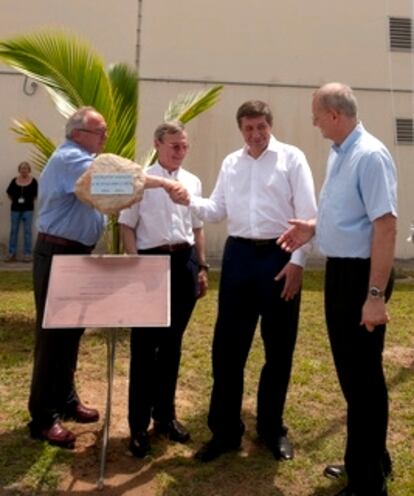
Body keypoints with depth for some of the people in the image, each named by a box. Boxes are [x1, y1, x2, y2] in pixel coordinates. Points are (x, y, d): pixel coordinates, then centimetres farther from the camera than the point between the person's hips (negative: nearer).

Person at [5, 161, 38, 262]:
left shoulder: (33, 181, -4)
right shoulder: (14, 180, 2)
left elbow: (36, 194, 2)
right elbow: (9, 192, 13)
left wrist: (30, 201, 0)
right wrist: (14, 200, 6)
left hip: (28, 209, -2)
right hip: (15, 209, 2)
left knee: (27, 231, 2)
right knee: (13, 231, 6)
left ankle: (27, 254, 8)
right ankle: (12, 254, 12)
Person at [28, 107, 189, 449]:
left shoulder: (80, 161, 18)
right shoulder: (69, 158, -15)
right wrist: (163, 183, -34)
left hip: (75, 254, 10)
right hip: (57, 255, -10)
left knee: (71, 331, 15)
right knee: (53, 334, -3)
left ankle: (65, 400, 29)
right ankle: (43, 417, 7)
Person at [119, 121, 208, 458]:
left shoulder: (193, 182, 11)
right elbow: (127, 227, -2)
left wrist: (202, 266, 13)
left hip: (185, 262, 4)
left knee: (172, 343, 13)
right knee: (145, 345, 2)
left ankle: (165, 415, 29)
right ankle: (139, 424, 15)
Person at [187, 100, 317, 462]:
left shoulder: (292, 158, 0)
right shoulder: (230, 163, 14)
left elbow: (308, 213, -5)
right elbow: (217, 211, 9)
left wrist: (297, 260, -12)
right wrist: (188, 201, -9)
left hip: (280, 256, -3)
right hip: (239, 255, 3)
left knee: (279, 348, 8)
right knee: (227, 347, 5)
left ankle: (272, 427, 28)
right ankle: (225, 430, 21)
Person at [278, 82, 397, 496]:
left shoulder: (370, 156, -18)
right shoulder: (338, 154, 11)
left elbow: (385, 225, -24)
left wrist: (376, 295, -26)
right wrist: (314, 227, 8)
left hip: (359, 273, -10)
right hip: (338, 271, 10)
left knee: (363, 376, 3)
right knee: (348, 371, 20)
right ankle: (367, 460, 40)